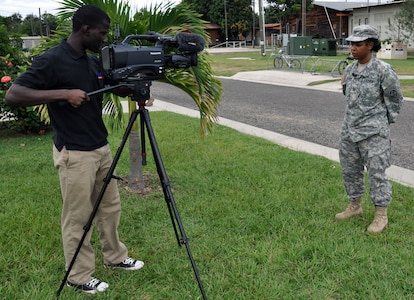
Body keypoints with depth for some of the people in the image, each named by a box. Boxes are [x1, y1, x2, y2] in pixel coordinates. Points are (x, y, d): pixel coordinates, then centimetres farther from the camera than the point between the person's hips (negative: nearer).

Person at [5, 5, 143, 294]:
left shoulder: (94, 61, 8)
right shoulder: (51, 61, -16)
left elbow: (119, 88, 19)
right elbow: (13, 95, -21)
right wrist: (63, 93, -28)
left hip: (102, 148, 8)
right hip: (74, 153, -8)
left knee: (111, 207, 19)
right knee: (78, 218, 4)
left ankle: (116, 256, 37)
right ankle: (79, 277, 20)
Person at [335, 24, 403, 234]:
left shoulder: (383, 71, -12)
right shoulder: (350, 69, 5)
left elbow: (394, 100, -3)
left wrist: (382, 123, 2)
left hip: (373, 133, -6)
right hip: (350, 130, 6)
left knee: (376, 172, 0)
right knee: (349, 170, 14)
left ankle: (381, 215, 13)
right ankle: (355, 206, 32)